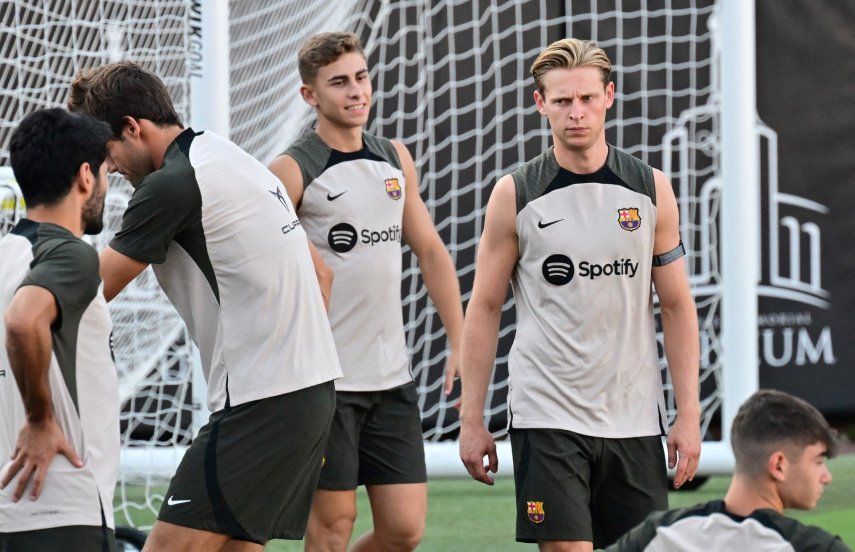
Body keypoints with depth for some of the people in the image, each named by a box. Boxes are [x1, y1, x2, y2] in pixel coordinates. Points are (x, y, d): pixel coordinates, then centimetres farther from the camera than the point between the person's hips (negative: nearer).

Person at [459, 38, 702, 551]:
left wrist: (688, 415, 1)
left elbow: (677, 307, 8)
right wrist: (472, 421, 0)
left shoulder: (651, 189, 5)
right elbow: (484, 309, 4)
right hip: (547, 418, -2)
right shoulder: (515, 195, 0)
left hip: (635, 421, 2)